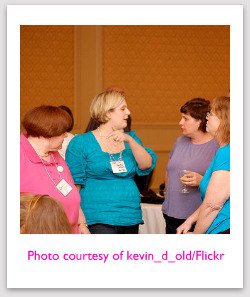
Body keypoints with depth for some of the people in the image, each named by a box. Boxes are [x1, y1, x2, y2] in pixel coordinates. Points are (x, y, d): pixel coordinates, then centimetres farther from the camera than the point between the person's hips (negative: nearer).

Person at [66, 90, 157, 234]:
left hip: (131, 219, 5)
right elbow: (74, 185, -2)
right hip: (99, 221, -5)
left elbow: (147, 166, -1)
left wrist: (130, 140, -15)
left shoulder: (131, 138, 14)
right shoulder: (81, 142, 0)